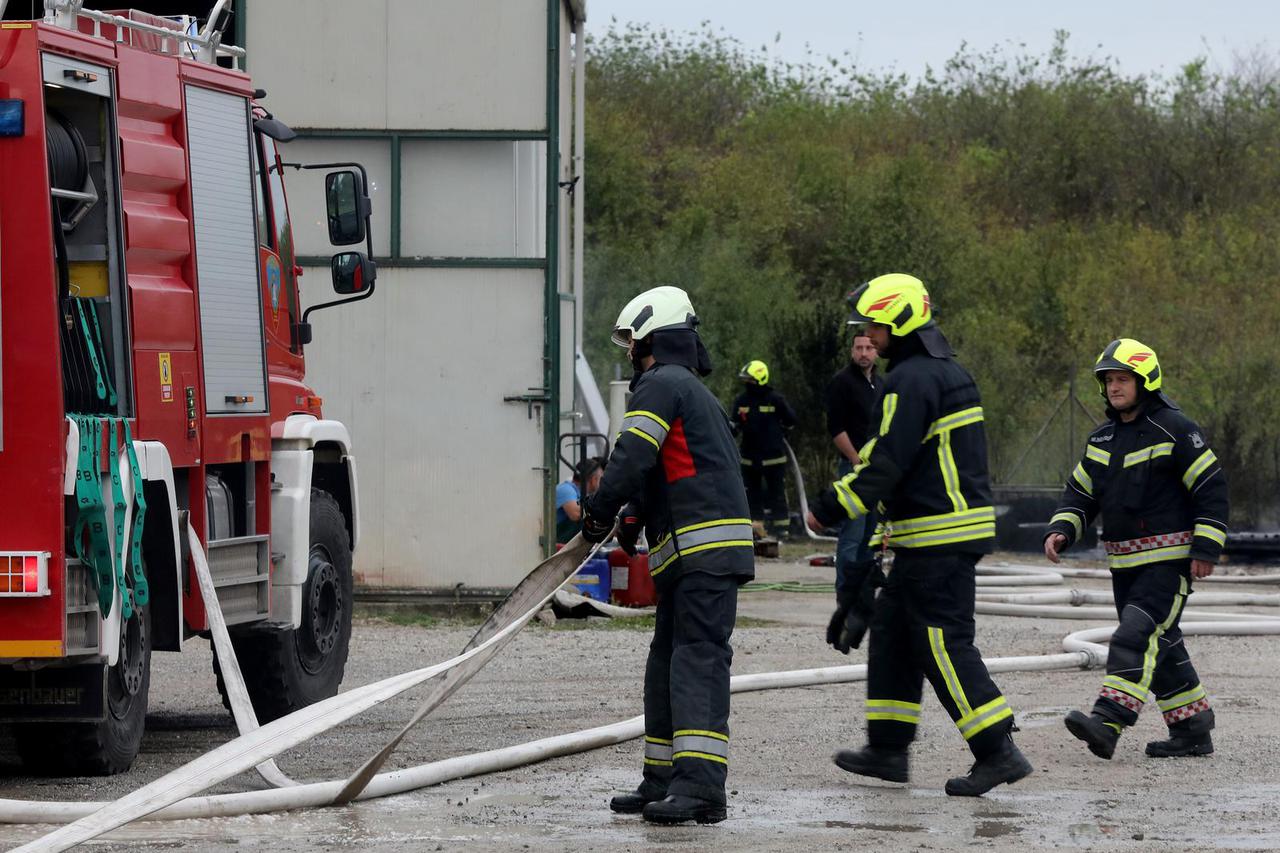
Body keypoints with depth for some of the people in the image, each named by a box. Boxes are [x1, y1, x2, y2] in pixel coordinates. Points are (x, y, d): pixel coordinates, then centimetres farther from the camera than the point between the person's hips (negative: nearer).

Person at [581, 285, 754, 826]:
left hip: (702, 551, -10)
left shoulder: (661, 385, -6)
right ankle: (662, 784, 16)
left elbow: (633, 456, -16)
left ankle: (701, 786, -25)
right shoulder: (698, 394, 27)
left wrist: (599, 512, -5)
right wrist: (636, 513, 16)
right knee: (666, 664, 13)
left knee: (697, 660, -17)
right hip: (698, 555, 10)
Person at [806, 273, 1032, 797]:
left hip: (938, 538, -10)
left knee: (945, 645, -8)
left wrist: (829, 510, -11)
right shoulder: (948, 373, 16)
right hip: (962, 524, 10)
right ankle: (887, 749, 18)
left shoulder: (911, 381, -16)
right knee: (892, 629, 15)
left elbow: (886, 464, -20)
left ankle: (998, 752, -9)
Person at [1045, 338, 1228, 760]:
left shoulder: (1174, 431, -10)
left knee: (1137, 634, -20)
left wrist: (1206, 549, -15)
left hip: (1170, 558, -8)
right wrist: (1060, 531, -3)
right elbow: (1080, 493, 16)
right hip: (1125, 562, 8)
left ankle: (1108, 722, -31)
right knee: (1162, 647, 10)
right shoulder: (1102, 440, 12)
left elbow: (1211, 488, -10)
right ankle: (1193, 731, 19)